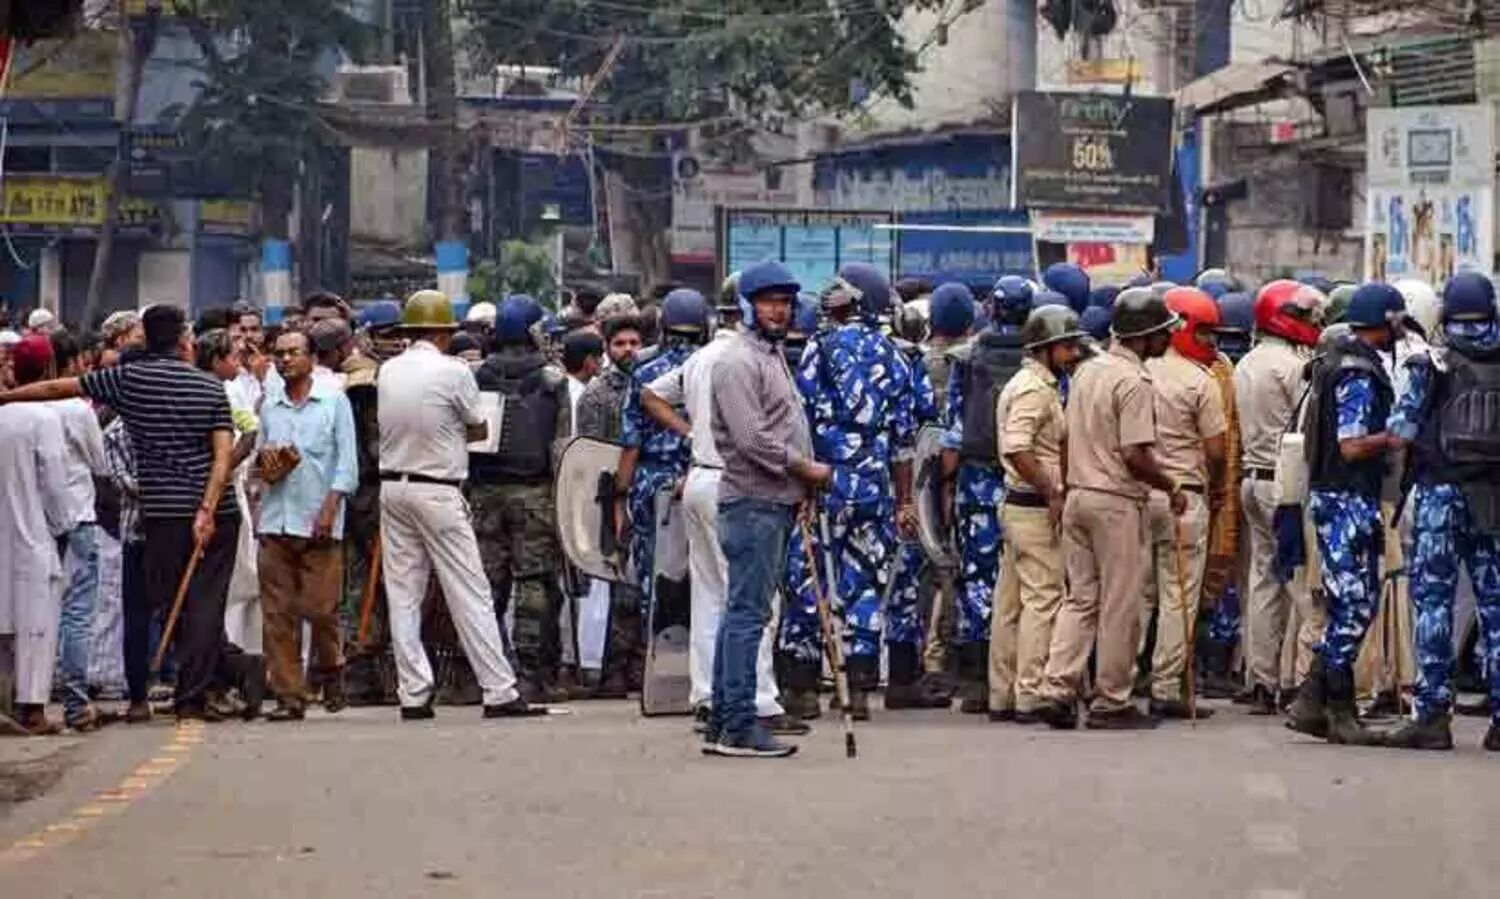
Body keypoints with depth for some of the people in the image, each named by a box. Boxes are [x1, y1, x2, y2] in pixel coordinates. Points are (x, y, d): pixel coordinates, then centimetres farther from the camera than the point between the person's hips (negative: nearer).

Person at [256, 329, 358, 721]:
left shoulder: (334, 401, 3)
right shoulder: (269, 408, 15)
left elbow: (347, 460, -1)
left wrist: (330, 507, -11)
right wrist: (265, 461, 0)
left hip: (317, 522, -4)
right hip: (275, 520, 4)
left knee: (320, 607, -6)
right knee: (277, 613, -2)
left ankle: (331, 669, 22)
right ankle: (288, 695, 2)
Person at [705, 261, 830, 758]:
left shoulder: (773, 357, 21)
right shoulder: (738, 361, -11)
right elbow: (753, 439, -20)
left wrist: (803, 484, 13)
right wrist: (807, 469, -12)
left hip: (777, 502, 10)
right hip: (752, 501, -10)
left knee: (742, 612, 11)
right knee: (748, 612, -10)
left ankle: (723, 724, 14)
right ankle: (739, 726, -10)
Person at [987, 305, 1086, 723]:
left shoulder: (1041, 386, 18)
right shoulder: (1034, 389, -15)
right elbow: (1016, 449, -25)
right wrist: (1052, 492, -21)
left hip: (1019, 505, 11)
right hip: (1035, 507, -11)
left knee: (1011, 604, 12)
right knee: (1043, 599, -8)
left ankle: (1002, 697, 16)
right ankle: (1030, 697, -9)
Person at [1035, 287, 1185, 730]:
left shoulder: (1086, 370, 11)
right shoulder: (1134, 381, -16)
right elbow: (1135, 454, -20)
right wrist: (1171, 488, -7)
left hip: (1078, 493, 8)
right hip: (1117, 500, -8)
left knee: (1080, 598, 11)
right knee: (1120, 605, 1)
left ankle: (1056, 691, 2)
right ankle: (1111, 702, 5)